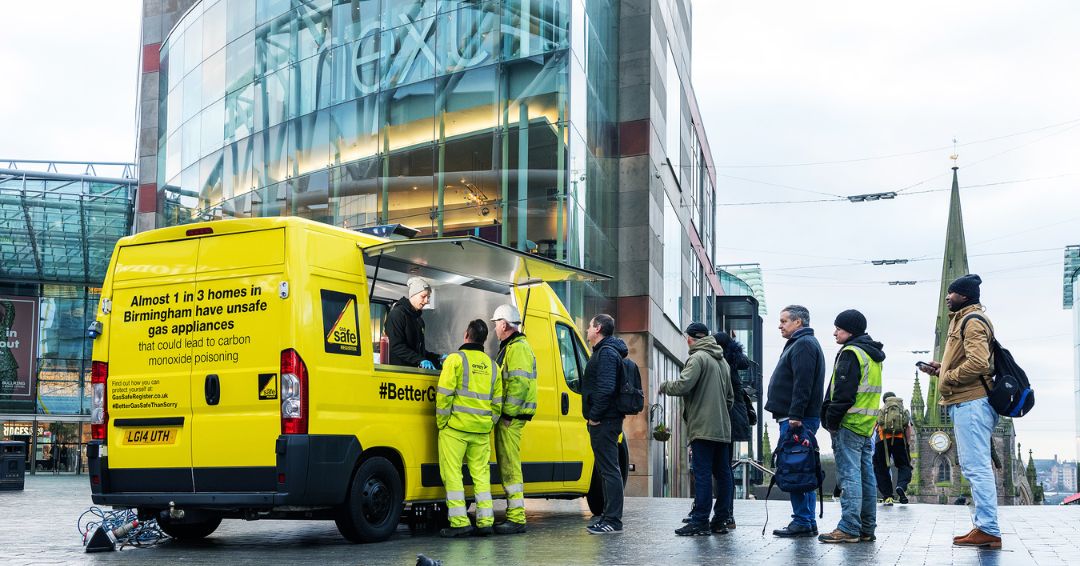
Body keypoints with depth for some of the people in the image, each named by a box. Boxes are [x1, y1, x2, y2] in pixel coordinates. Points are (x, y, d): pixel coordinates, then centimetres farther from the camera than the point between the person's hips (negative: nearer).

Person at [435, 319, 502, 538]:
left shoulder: (456, 359, -4)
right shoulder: (492, 366, 14)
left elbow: (444, 394, -9)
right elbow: (497, 402, 15)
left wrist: (441, 422, -2)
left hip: (456, 426, -5)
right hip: (481, 429, 5)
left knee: (452, 472, -1)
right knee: (481, 472, 12)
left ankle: (459, 522, -4)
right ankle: (485, 521, 10)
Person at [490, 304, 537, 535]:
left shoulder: (518, 348, -13)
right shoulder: (510, 347, 22)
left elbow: (519, 383, -22)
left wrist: (508, 413, -22)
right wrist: (505, 413, 23)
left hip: (511, 415, -11)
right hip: (509, 414, 11)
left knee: (509, 465, -11)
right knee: (508, 464, 14)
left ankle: (516, 519, -11)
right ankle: (513, 515, 19)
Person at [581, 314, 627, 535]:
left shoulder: (606, 353, -14)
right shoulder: (604, 351, 21)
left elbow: (606, 388, -25)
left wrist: (594, 415, -20)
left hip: (603, 422, -11)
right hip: (605, 421, 11)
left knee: (609, 469, -9)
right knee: (607, 469, 14)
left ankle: (613, 521, -9)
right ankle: (608, 516, 21)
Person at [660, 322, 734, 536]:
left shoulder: (698, 358, -7)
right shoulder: (722, 361, 21)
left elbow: (683, 385, -18)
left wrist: (664, 386, 0)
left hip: (703, 428, -9)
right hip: (723, 428, 9)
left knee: (702, 474, -8)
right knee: (722, 474, 8)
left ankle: (700, 521, -9)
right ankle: (720, 520, 11)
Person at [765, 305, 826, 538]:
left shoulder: (804, 344, -9)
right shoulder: (800, 344, 24)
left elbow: (803, 384, -20)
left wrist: (795, 416, -24)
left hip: (797, 420, -11)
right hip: (796, 419, 11)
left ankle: (802, 522, -9)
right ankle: (807, 522, 13)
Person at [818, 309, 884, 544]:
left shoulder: (850, 353, -12)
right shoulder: (872, 354, 18)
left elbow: (843, 392, -17)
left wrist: (831, 420, -11)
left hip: (849, 423, -9)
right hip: (867, 426, 10)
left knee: (849, 475, -9)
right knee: (866, 475, 10)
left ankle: (849, 528, -11)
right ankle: (867, 528, 14)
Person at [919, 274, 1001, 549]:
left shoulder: (972, 320, -10)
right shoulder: (965, 320, 22)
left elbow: (978, 362, -23)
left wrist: (947, 378, -12)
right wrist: (942, 368, 14)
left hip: (970, 403, -11)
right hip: (968, 402, 11)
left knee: (976, 467, -11)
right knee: (974, 467, 12)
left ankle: (988, 530, -11)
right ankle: (984, 526, 16)